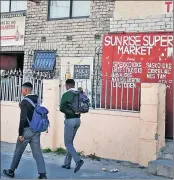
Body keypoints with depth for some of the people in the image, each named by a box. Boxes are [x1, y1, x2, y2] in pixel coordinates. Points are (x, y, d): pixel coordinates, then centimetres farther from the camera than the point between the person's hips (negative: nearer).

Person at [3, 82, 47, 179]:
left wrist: (20, 133, -16)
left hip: (27, 130, -6)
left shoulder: (25, 102, -15)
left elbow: (23, 119, -19)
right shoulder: (37, 100, 7)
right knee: (37, 152, 4)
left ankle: (11, 171, 26)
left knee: (18, 151, 11)